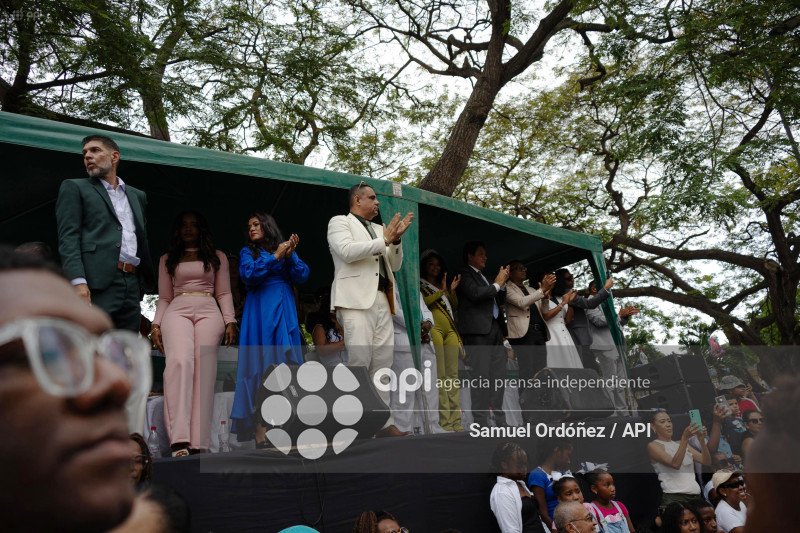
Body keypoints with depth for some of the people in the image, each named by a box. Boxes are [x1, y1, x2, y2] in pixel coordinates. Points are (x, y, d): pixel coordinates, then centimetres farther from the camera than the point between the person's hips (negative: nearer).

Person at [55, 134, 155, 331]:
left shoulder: (138, 196, 26)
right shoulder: (74, 188, 13)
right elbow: (68, 237, 0)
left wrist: (144, 284, 13)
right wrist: (78, 281, -15)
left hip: (132, 284, 5)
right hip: (96, 285, -4)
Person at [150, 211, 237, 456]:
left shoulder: (217, 257, 21)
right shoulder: (167, 260, 24)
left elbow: (224, 293, 15)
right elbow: (164, 297, 21)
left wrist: (230, 321, 2)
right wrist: (156, 325, 7)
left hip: (209, 312, 0)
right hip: (177, 311, 0)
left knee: (203, 369, -15)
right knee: (179, 361, -25)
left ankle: (198, 442, -19)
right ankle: (179, 440, -34)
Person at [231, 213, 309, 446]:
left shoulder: (287, 250, 16)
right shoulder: (248, 252, 12)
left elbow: (302, 275, 4)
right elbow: (248, 275, -6)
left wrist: (290, 257, -10)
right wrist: (275, 257, -9)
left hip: (285, 312, 2)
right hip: (261, 311, -2)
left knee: (287, 363, -3)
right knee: (262, 366, -8)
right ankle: (260, 429, -9)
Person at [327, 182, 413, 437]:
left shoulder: (379, 229, 26)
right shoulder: (339, 222, 7)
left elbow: (395, 265, 23)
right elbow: (346, 251, -13)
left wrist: (396, 238, 7)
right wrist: (384, 240, -6)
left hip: (382, 301, 7)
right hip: (356, 300, -7)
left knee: (383, 363, 4)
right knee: (359, 362, -13)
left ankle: (384, 424, 7)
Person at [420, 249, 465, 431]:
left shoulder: (442, 284, 28)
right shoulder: (420, 284, 9)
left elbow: (455, 307, 22)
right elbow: (422, 303, -9)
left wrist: (452, 291, 8)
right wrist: (442, 291, -5)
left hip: (450, 330, 6)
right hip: (434, 329, -6)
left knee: (453, 375, 0)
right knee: (440, 376, -12)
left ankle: (455, 420, 1)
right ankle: (444, 421, -12)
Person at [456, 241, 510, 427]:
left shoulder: (483, 277, 26)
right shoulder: (464, 274, 0)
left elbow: (499, 301, 26)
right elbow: (475, 293, -17)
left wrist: (502, 283, 10)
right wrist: (497, 283, -4)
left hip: (495, 329, 9)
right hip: (478, 330, -8)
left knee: (498, 375, 6)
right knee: (481, 375, -10)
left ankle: (499, 420, 12)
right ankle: (480, 422, -7)